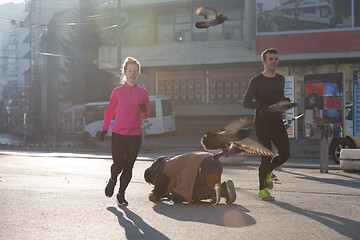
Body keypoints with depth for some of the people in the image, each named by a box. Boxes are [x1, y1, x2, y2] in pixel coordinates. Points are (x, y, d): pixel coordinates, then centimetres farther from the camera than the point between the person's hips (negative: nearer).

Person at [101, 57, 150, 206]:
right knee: (118, 165, -9)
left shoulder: (143, 92, 6)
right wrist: (104, 128, 2)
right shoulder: (117, 92, 3)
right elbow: (109, 111, 12)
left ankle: (121, 194, 21)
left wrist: (144, 110, -10)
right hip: (118, 134, -1)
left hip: (135, 135, 1)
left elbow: (146, 115, 12)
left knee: (128, 168, 3)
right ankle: (113, 180, 26)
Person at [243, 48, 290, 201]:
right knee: (267, 156, -6)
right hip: (263, 122, -5)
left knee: (285, 153, -7)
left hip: (278, 121, 5)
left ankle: (267, 171, 23)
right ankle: (262, 189, 11)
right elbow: (246, 102, -4)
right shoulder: (257, 81, -2)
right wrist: (261, 105, -20)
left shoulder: (280, 79, 16)